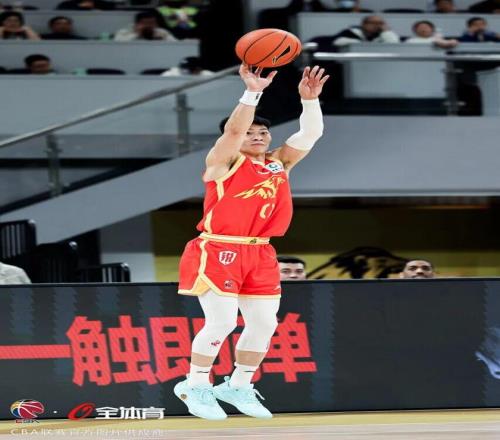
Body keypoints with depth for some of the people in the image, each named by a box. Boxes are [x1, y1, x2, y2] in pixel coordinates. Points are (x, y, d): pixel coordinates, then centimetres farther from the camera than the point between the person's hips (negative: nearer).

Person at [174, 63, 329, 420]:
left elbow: (310, 135, 1)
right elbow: (233, 129, -23)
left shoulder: (279, 164, 11)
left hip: (259, 254, 7)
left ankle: (239, 386, 22)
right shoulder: (224, 161, -4)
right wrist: (253, 92, -33)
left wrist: (310, 99, -14)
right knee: (222, 321, -11)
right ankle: (196, 386, 6)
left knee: (264, 323, 5)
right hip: (218, 251, -7)